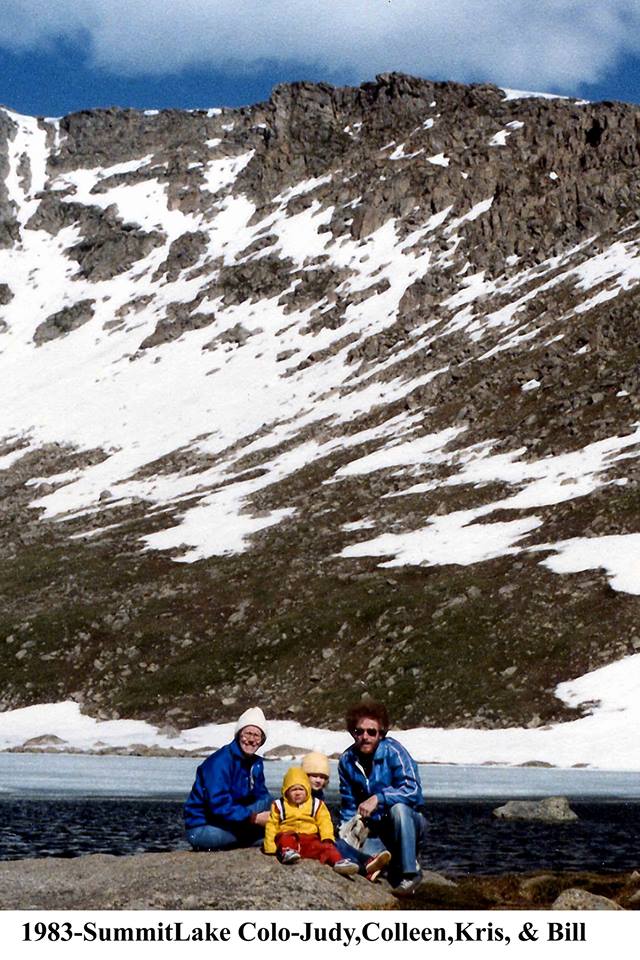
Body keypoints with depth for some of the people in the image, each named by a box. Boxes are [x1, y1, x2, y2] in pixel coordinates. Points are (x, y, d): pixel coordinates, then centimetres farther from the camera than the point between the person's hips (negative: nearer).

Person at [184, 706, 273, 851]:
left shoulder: (256, 763, 8)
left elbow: (262, 795, 10)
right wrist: (255, 818, -27)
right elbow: (219, 806, -25)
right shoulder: (221, 761, -19)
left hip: (226, 824, 9)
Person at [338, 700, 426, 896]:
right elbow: (348, 805, 8)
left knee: (398, 807, -36)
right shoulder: (347, 760, -1)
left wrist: (378, 798, -37)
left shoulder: (393, 751, -16)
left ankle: (410, 871, -22)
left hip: (408, 822, -3)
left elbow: (412, 790, -28)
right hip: (377, 830, 3)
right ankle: (395, 861, 9)